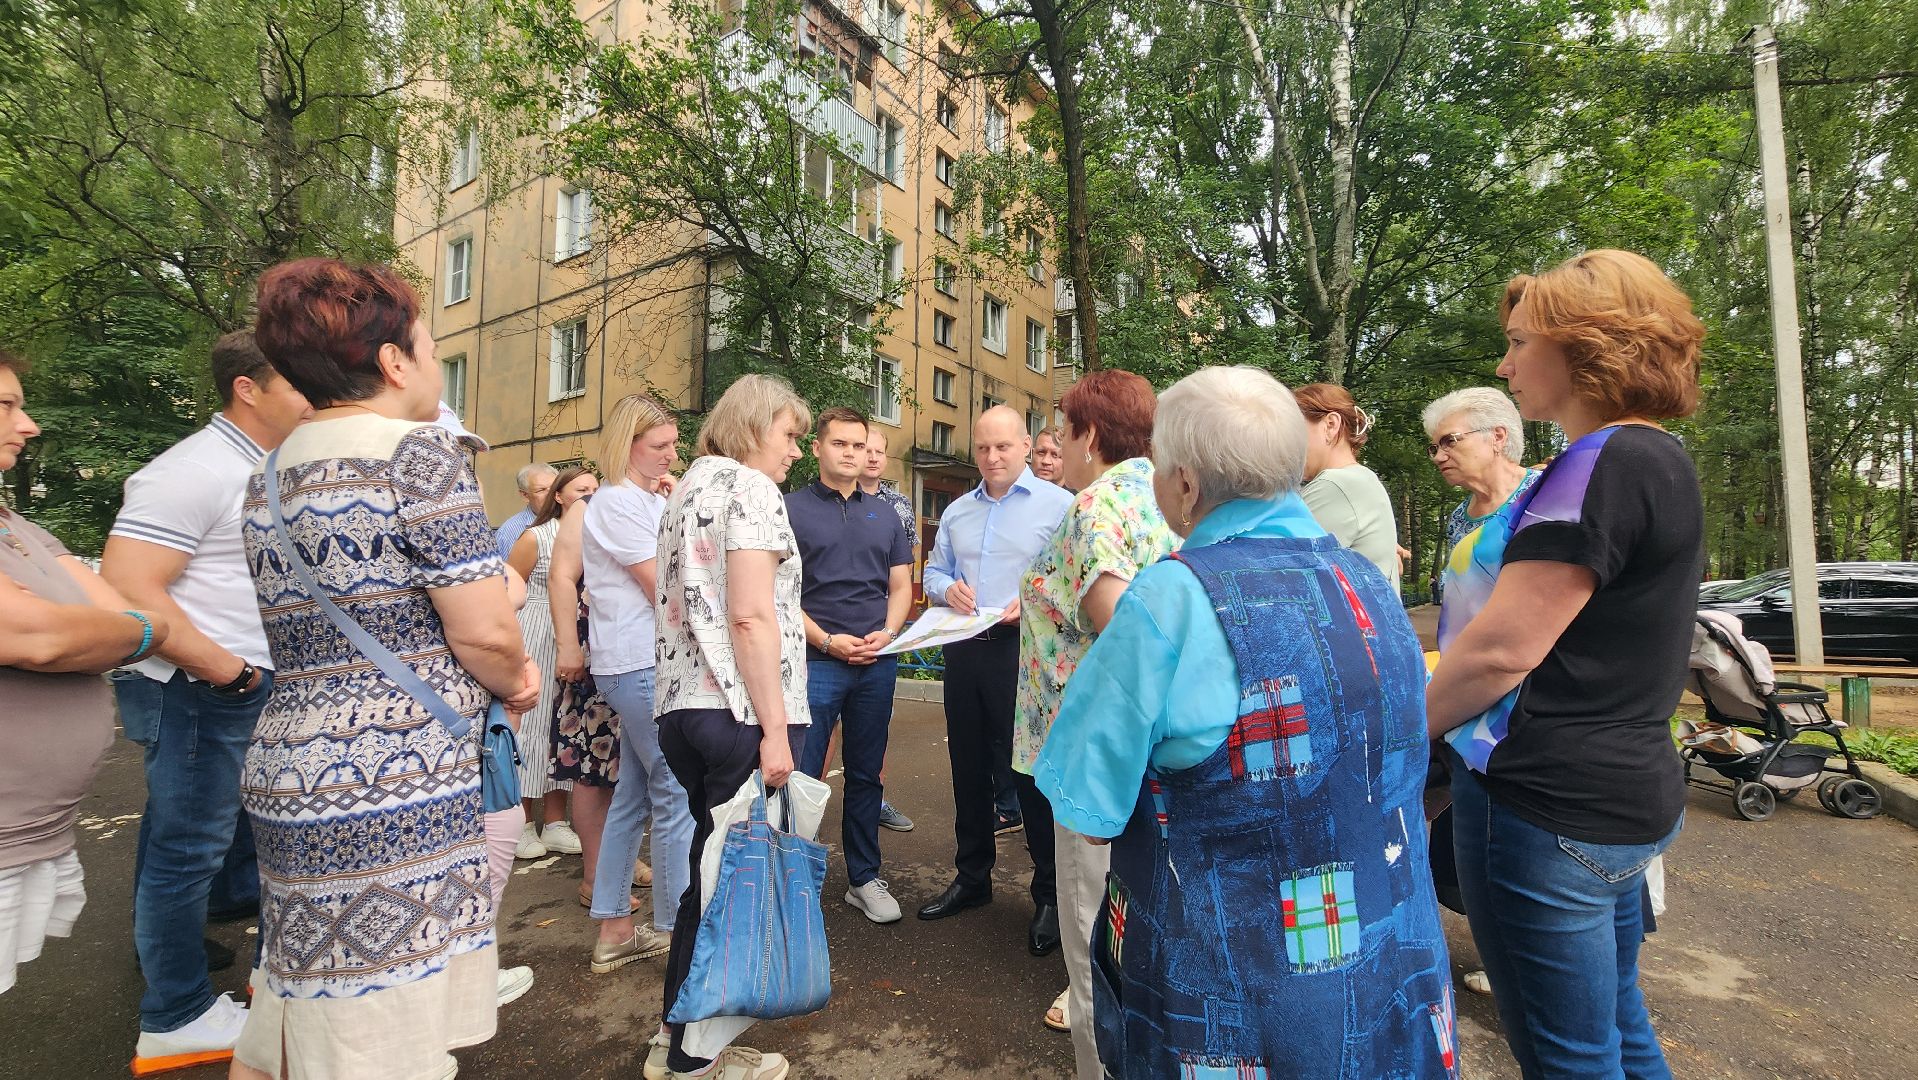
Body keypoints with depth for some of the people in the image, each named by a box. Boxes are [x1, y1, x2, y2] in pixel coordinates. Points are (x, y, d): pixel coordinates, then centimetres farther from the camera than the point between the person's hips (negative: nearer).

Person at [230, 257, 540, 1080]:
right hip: (395, 789, -9)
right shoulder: (417, 451, -14)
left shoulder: (269, 478, 13)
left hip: (289, 772, 9)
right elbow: (487, 633, -18)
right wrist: (515, 681, 4)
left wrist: (494, 676, 12)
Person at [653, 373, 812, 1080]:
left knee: (706, 873, 19)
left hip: (680, 705, 10)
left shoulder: (689, 485, 19)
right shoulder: (751, 488, -9)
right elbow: (750, 617, -19)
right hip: (737, 712, -9)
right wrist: (775, 729, -17)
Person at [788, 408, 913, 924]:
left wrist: (887, 633, -6)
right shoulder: (792, 508, -1)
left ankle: (864, 878, 27)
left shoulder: (884, 514, 13)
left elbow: (900, 586, 12)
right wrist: (825, 639, -15)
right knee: (802, 777, 1)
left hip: (877, 665, 4)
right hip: (814, 662, -4)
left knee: (866, 775, 14)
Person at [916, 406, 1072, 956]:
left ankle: (1051, 895, 18)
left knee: (1032, 771, 0)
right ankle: (971, 878, 33)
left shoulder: (1058, 504, -4)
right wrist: (948, 588, -3)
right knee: (969, 769, 15)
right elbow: (933, 572, 19)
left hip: (1025, 651, -6)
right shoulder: (957, 511, 15)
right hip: (964, 649, 6)